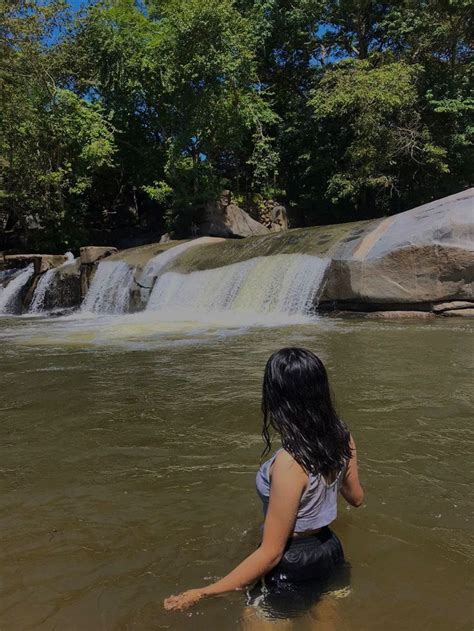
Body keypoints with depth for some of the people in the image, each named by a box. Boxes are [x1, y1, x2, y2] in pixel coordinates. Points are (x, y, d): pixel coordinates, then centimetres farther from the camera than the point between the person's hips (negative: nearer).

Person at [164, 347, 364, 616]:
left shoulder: (290, 463, -35)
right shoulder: (341, 435, -13)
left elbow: (270, 553, -27)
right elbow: (356, 497, 6)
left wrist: (203, 593, -21)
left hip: (293, 567, -7)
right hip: (330, 550, 7)